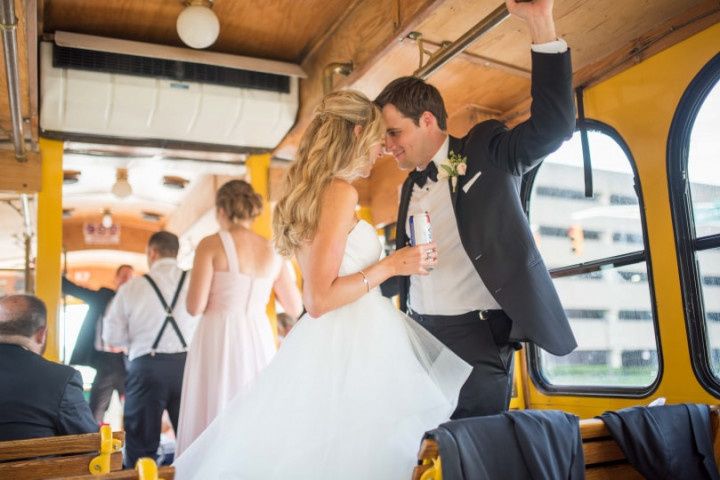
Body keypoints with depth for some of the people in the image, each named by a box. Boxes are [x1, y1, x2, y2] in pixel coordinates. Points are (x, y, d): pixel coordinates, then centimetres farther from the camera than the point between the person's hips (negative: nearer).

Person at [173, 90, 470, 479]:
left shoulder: (312, 189, 13)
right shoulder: (341, 192, -15)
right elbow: (318, 299, -19)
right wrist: (390, 265, -13)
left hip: (333, 341, 9)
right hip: (351, 345, -9)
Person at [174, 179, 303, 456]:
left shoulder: (211, 245, -4)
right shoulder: (272, 251, 7)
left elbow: (195, 306, -9)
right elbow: (295, 308, 12)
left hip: (219, 341, -4)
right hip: (259, 341, 4)